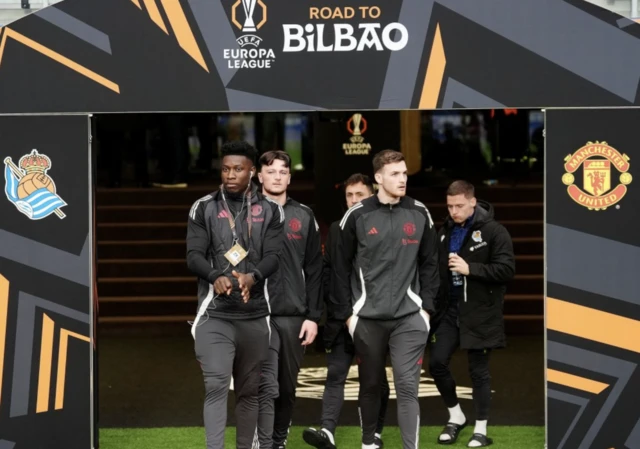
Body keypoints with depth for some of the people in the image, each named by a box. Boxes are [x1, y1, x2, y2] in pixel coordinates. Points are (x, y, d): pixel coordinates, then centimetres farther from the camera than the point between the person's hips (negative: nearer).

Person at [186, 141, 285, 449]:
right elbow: (194, 255, -3)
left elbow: (273, 256, -3)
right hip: (214, 314, -2)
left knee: (249, 391, 10)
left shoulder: (269, 211, 5)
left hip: (254, 315, 2)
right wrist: (216, 277, -23)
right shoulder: (203, 208, 3)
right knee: (216, 386, -15)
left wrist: (252, 276, -24)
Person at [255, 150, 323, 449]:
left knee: (288, 387, 10)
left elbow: (314, 270, 9)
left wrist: (313, 316, 3)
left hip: (294, 316, 3)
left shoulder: (304, 217, 9)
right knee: (267, 387, -12)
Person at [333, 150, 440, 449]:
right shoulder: (357, 216, -2)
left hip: (409, 318, 0)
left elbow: (429, 264, 9)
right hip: (367, 318, 0)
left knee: (407, 387, -7)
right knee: (370, 385, 13)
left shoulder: (419, 214, 4)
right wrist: (347, 314, -1)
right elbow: (341, 268, 2)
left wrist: (427, 307, 3)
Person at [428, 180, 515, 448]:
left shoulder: (493, 231, -9)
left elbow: (507, 269, -16)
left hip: (479, 313, -5)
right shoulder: (445, 232, 9)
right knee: (437, 362, 1)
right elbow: (436, 269, 17)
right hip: (449, 310, 5)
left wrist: (470, 268, -22)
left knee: (478, 370, 2)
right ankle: (456, 416, 22)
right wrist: (435, 303, 4)